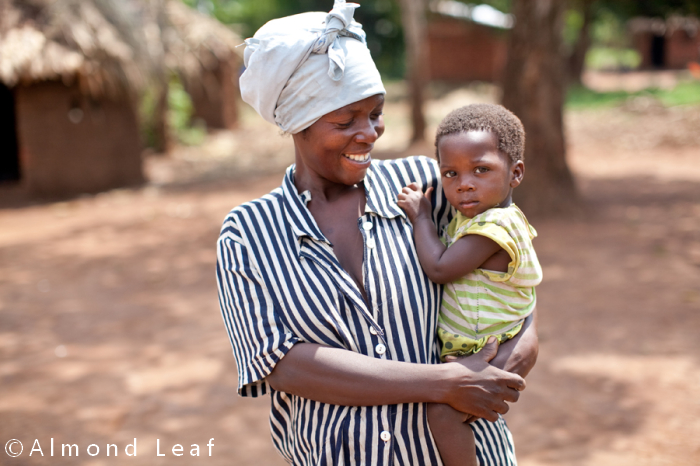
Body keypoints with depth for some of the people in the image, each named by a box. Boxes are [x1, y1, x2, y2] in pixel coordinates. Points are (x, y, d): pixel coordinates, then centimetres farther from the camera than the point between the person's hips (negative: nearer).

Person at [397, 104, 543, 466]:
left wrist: (421, 216, -13)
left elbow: (439, 269, -24)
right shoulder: (470, 219, 7)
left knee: (442, 411, -23)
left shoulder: (494, 226, -25)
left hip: (485, 355, -10)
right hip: (462, 352, 10)